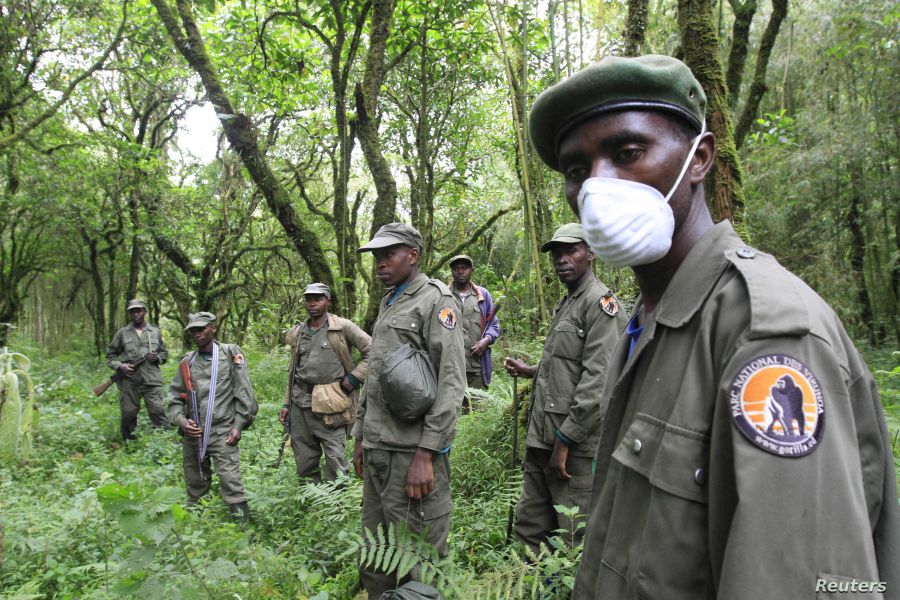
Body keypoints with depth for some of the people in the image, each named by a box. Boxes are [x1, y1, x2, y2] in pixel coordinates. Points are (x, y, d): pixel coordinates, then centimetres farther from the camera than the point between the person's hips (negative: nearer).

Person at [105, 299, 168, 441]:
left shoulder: (156, 331, 10)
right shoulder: (122, 333, 8)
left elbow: (164, 352, 17)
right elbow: (110, 354, 12)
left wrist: (157, 357, -5)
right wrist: (119, 366, -6)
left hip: (152, 380, 0)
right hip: (128, 381, 0)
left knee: (158, 411, -7)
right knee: (128, 413, 7)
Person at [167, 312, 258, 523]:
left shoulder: (230, 354, -2)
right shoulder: (187, 361, 9)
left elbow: (244, 393, -4)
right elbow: (175, 397, 10)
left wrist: (238, 425, -8)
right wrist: (181, 421, -7)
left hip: (222, 433, -4)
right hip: (192, 434, 4)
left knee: (231, 483, -11)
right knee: (195, 486, 14)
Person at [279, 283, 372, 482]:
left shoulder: (343, 327, -3)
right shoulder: (297, 333, 14)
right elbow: (292, 372, 19)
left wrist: (354, 378, -10)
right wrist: (287, 404, 14)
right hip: (300, 404, 5)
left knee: (335, 461, -5)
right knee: (304, 461, 12)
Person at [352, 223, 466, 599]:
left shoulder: (436, 300, -8)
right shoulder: (387, 304, 18)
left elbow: (451, 382, -16)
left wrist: (426, 454, -20)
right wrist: (361, 437, 19)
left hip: (413, 451, -8)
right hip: (377, 451, 8)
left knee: (419, 564, 3)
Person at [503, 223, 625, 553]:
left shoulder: (600, 302, -11)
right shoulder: (563, 304, 19)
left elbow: (598, 380, -19)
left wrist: (565, 440, -19)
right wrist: (529, 370, 15)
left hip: (575, 444, -9)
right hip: (542, 439, 9)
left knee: (577, 541, 2)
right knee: (529, 529, 17)